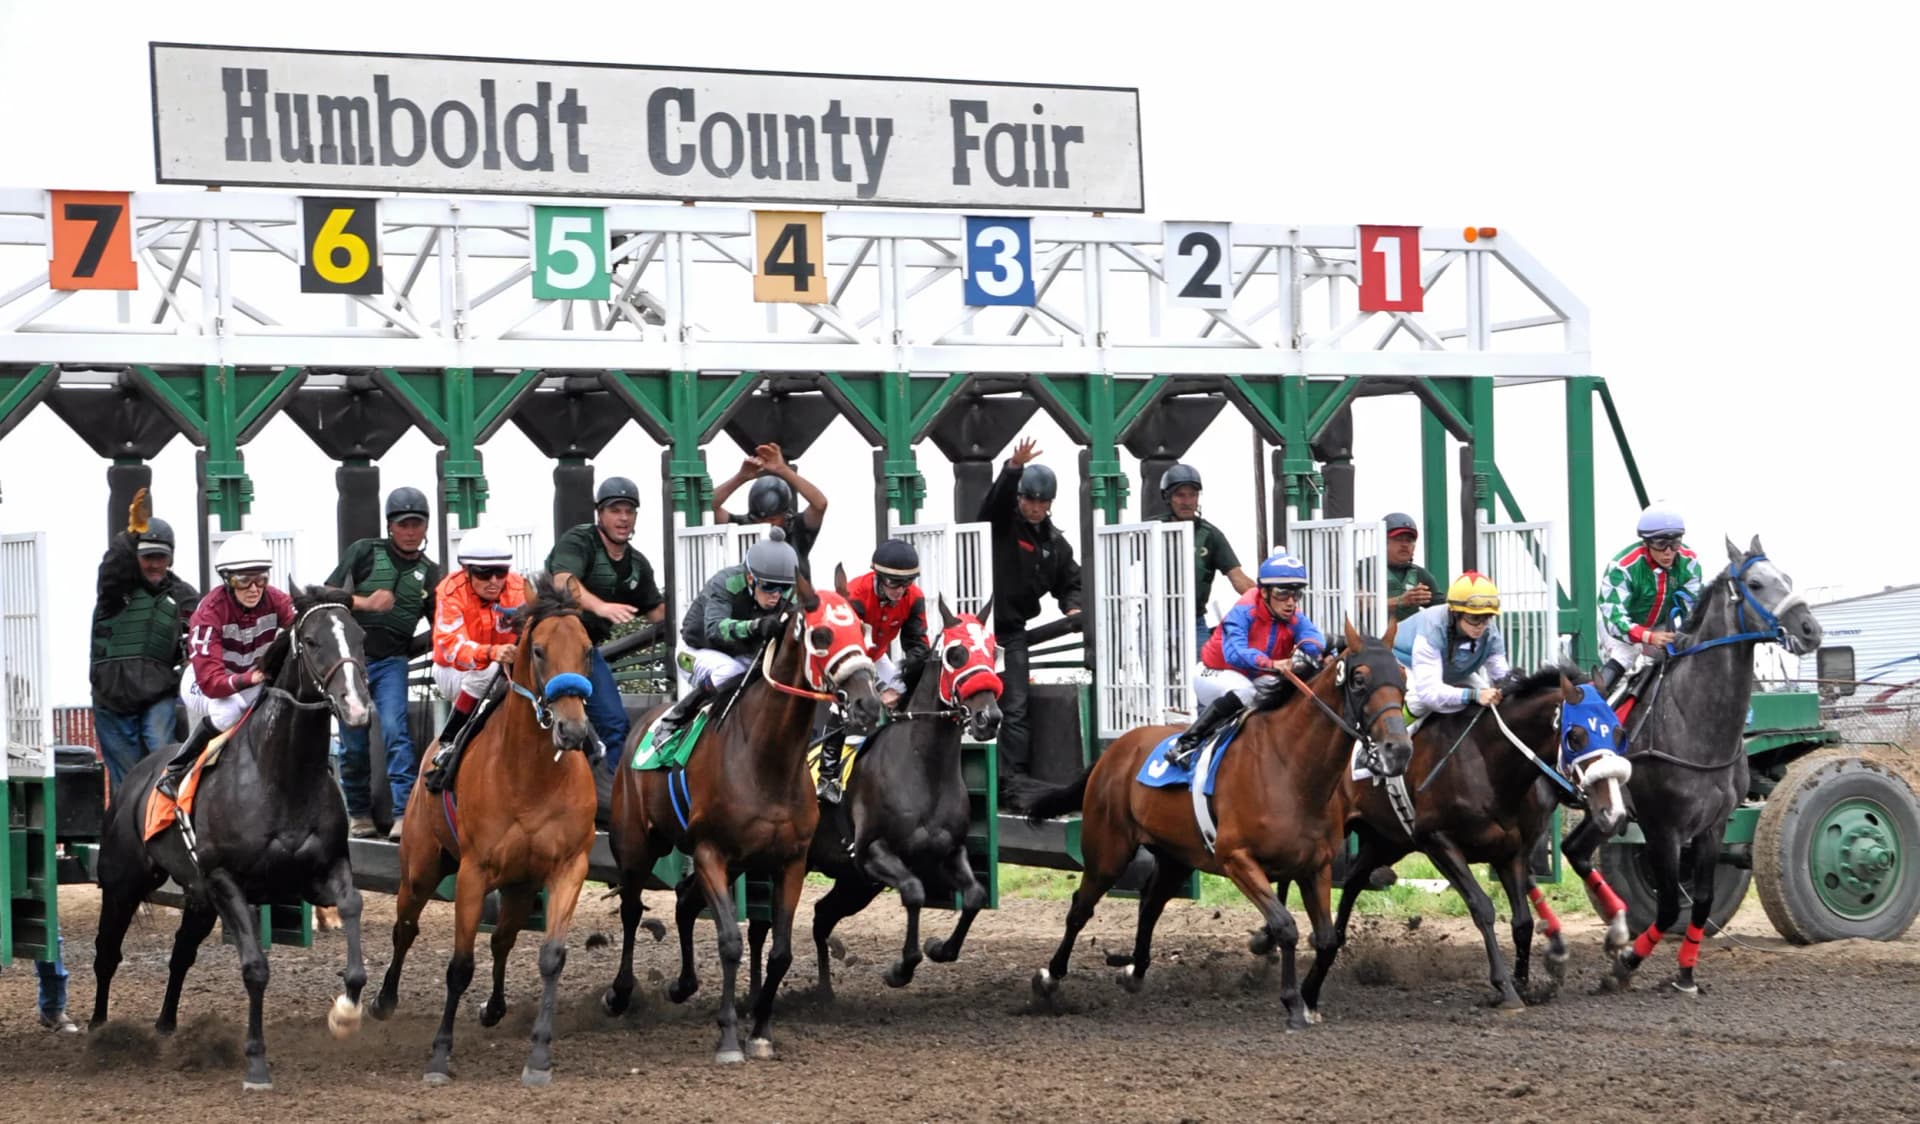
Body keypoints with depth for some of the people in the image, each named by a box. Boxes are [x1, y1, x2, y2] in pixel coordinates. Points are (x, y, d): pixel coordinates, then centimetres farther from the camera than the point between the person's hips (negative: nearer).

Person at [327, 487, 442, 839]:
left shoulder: (429, 572, 10)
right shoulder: (364, 553, 3)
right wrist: (366, 603, -16)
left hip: (392, 661, 0)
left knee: (395, 730, -19)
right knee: (353, 742, 5)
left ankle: (403, 814, -24)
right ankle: (358, 813, 22)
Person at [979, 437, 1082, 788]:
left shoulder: (1055, 542, 14)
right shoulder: (1002, 521, 0)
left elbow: (1070, 582, 22)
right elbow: (996, 498, -21)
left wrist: (1072, 607, 0)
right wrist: (1013, 468, -38)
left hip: (1013, 630, 4)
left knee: (1015, 708, -2)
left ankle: (1013, 778, -5)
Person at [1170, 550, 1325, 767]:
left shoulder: (1294, 618, -10)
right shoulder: (1244, 612, -27)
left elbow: (1313, 636, -30)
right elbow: (1234, 652, -43)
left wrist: (1306, 653, -56)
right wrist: (1272, 664, -61)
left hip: (1255, 679, 6)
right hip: (1215, 674, -6)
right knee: (1243, 691, -37)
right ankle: (1187, 741, -30)